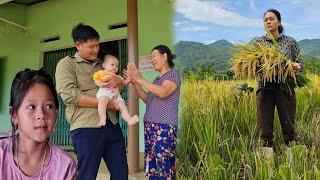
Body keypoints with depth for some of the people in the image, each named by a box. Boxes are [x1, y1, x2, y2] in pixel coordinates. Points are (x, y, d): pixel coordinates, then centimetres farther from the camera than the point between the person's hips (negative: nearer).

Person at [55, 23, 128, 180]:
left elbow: (120, 88, 25)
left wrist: (117, 82, -1)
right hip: (86, 128, -6)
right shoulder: (66, 64, 3)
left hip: (112, 125, 6)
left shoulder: (102, 65, 21)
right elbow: (69, 95, -12)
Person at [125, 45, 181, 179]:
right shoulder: (156, 79, 22)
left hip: (164, 127, -7)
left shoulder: (173, 73, 0)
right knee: (152, 168, 6)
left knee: (164, 169, -8)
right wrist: (134, 81, 10)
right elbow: (148, 99, 16)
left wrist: (140, 79, -9)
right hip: (150, 126, 7)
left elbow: (163, 93, -16)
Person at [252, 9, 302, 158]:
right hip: (264, 89, 1)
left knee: (289, 127, 3)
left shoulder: (291, 42, 5)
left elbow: (298, 64, 8)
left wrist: (297, 66, -15)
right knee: (265, 129, 3)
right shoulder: (257, 42, 7)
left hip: (285, 89, 0)